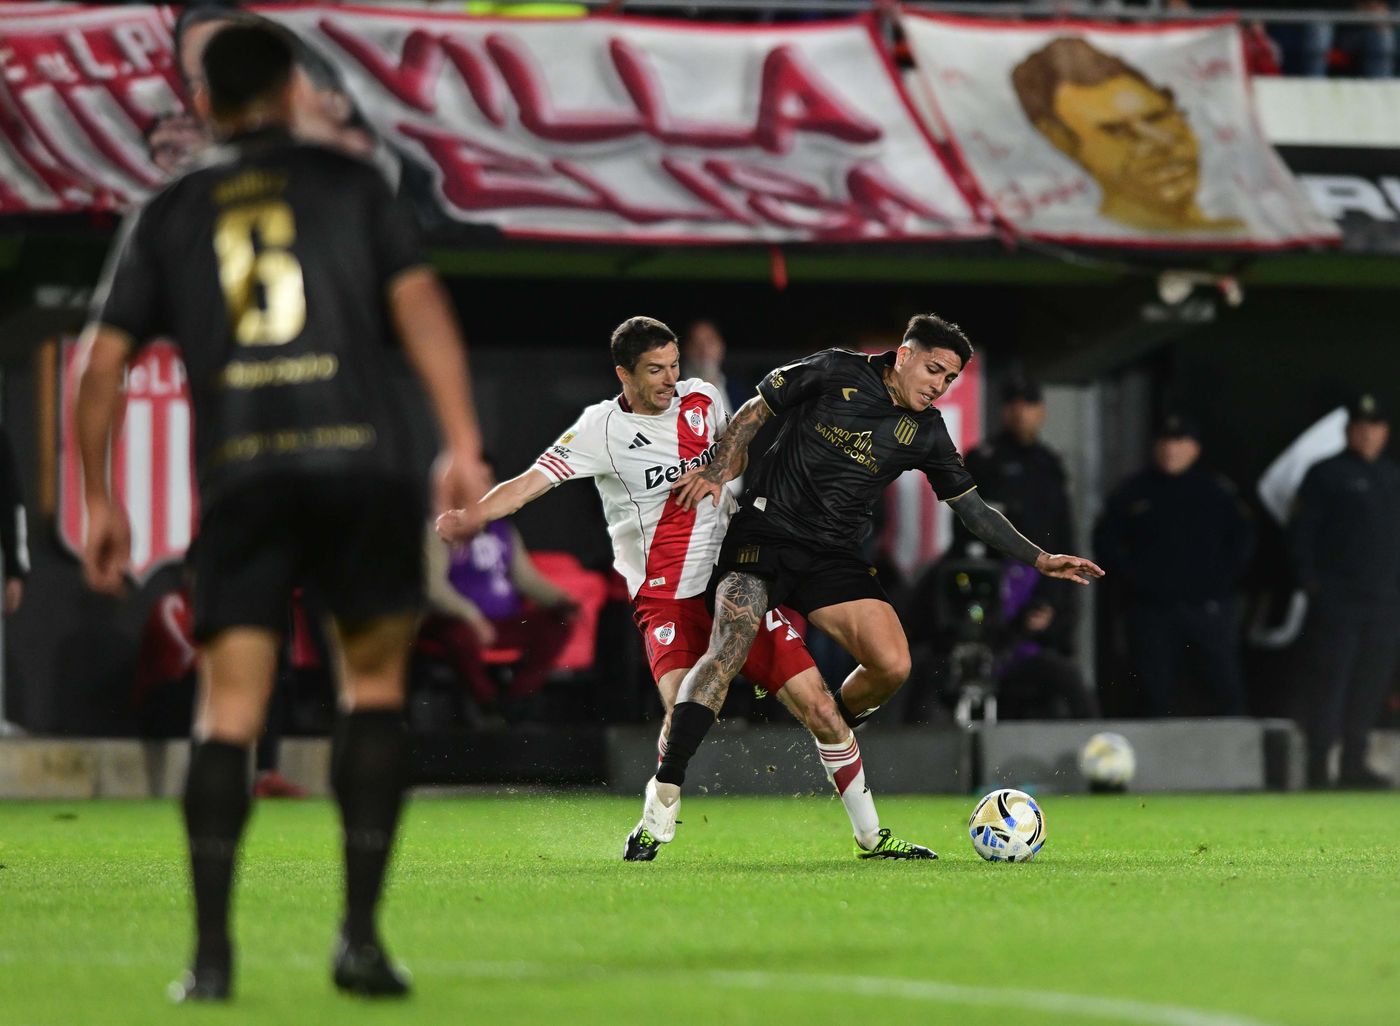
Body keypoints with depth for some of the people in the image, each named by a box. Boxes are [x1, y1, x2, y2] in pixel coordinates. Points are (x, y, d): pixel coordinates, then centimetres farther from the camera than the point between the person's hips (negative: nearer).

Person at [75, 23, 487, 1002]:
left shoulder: (167, 215, 16)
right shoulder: (350, 184, 12)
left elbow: (103, 363, 11)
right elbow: (418, 302, -1)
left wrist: (100, 500, 17)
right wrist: (463, 444, -3)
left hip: (241, 479, 1)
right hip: (364, 461, -1)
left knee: (229, 712, 2)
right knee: (375, 685, 11)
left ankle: (212, 952, -8)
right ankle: (361, 936, 3)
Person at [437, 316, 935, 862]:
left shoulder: (700, 398, 6)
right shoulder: (603, 428, -8)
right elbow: (531, 482, -17)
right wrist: (469, 518, -31)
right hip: (666, 600, -4)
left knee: (817, 706, -1)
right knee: (684, 711, -29)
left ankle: (870, 835, 12)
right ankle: (655, 824, -4)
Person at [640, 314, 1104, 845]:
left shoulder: (925, 432, 7)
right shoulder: (835, 373, -5)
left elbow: (973, 508, 16)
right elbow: (755, 409, 4)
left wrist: (1040, 559, 11)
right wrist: (720, 470, -8)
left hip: (834, 559, 4)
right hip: (764, 535, -4)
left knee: (892, 666, -15)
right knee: (730, 645, -27)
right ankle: (665, 786, -28)